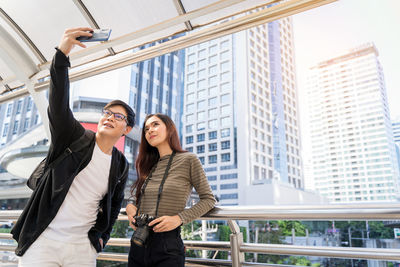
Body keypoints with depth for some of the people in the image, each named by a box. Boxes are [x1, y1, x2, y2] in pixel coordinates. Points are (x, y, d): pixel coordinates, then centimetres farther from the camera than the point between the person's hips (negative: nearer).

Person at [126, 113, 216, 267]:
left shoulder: (189, 160, -4)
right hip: (138, 244, 6)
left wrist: (179, 218, -16)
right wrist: (130, 206, 1)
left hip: (167, 246, -5)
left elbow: (208, 199, -3)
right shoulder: (148, 167, 11)